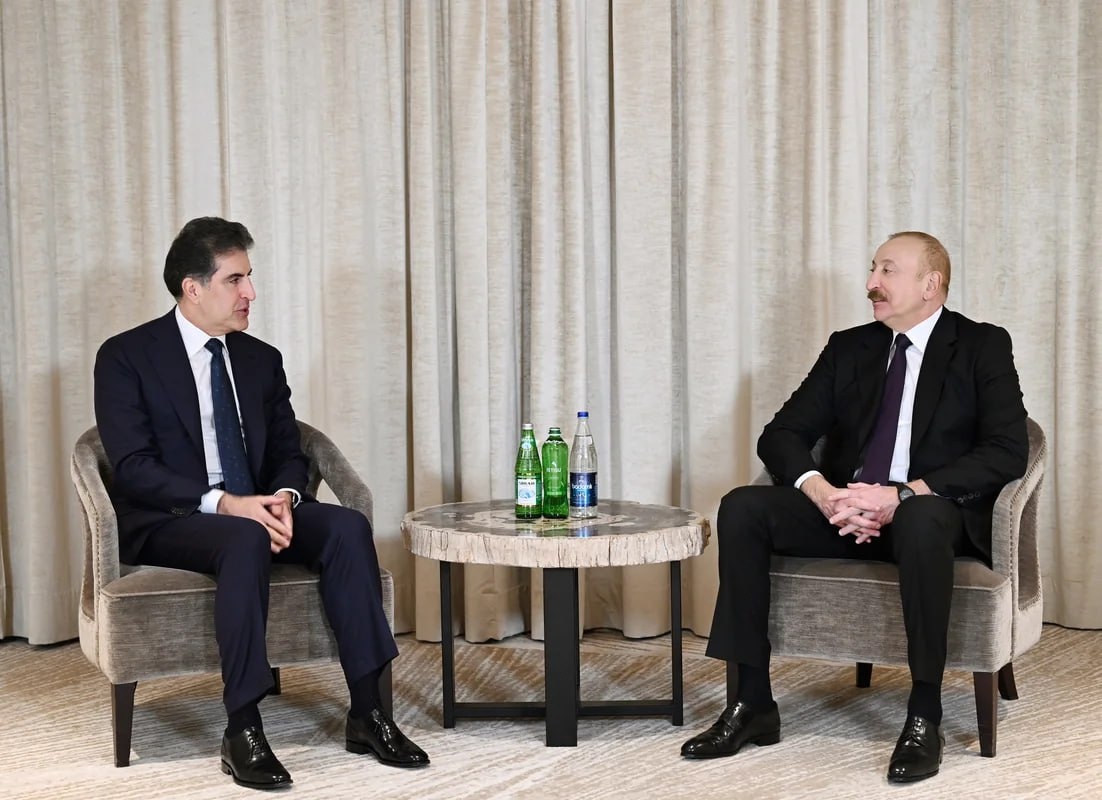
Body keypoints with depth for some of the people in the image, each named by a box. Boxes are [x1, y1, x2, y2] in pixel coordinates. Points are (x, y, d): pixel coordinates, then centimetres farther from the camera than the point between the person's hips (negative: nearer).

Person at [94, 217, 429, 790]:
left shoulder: (262, 360, 14)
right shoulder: (126, 357, -4)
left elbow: (288, 452, 12)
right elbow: (132, 466, -13)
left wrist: (282, 499, -13)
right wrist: (223, 503, -26)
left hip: (254, 508, 5)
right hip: (167, 522, -5)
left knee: (348, 526, -23)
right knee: (245, 541, -38)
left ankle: (367, 712, -23)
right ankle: (242, 730, -34)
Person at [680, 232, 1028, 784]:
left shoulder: (982, 346, 1)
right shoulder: (848, 348, 13)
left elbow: (1008, 451, -13)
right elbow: (781, 435, 6)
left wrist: (902, 495, -24)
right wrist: (823, 493, -17)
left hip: (931, 512, -4)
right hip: (848, 512, 5)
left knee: (921, 519, -40)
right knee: (743, 507, -20)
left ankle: (924, 716, -28)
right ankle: (753, 704, -17)